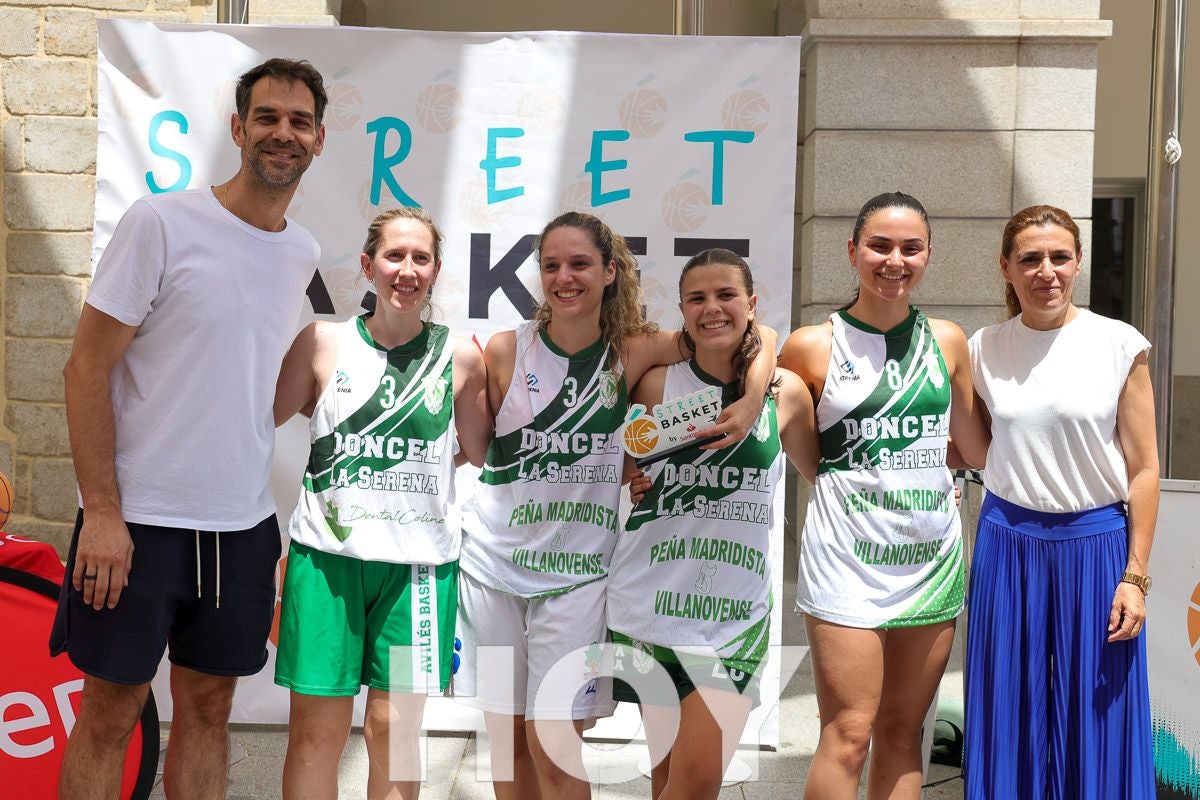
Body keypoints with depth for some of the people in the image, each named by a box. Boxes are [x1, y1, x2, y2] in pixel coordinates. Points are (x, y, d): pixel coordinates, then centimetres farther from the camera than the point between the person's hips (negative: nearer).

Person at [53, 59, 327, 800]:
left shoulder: (307, 254, 7)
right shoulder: (160, 222, -9)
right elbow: (87, 367, -10)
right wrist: (101, 511, -15)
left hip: (244, 523, 5)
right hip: (141, 516, -4)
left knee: (209, 705, 14)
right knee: (110, 712, 6)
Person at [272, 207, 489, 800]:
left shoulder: (460, 357, 2)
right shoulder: (323, 342, 2)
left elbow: (479, 453, 11)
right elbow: (265, 419, 9)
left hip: (419, 559, 0)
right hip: (328, 552, 0)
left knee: (393, 727, 7)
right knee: (316, 727, 4)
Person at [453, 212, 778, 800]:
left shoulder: (634, 352, -4)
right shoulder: (506, 350, -2)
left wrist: (752, 401, -18)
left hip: (576, 570, -1)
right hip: (492, 559, 1)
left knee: (553, 748, -3)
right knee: (507, 736, 12)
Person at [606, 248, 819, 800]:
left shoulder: (786, 392, 3)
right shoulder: (656, 383, 1)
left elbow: (821, 475, 16)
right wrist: (628, 478, -8)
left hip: (737, 609, 0)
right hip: (653, 602, 0)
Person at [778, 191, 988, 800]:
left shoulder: (947, 341, 8)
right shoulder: (813, 346, -3)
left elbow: (977, 447, 16)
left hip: (932, 557, 4)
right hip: (848, 558, -4)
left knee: (903, 731, 12)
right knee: (848, 735, -4)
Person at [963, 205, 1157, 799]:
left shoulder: (1119, 345, -4)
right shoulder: (983, 350, 2)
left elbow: (1143, 468, -3)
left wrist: (1135, 575, -7)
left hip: (1096, 543, -2)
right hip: (1007, 542, 2)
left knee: (1096, 719, 6)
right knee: (1010, 713, 9)